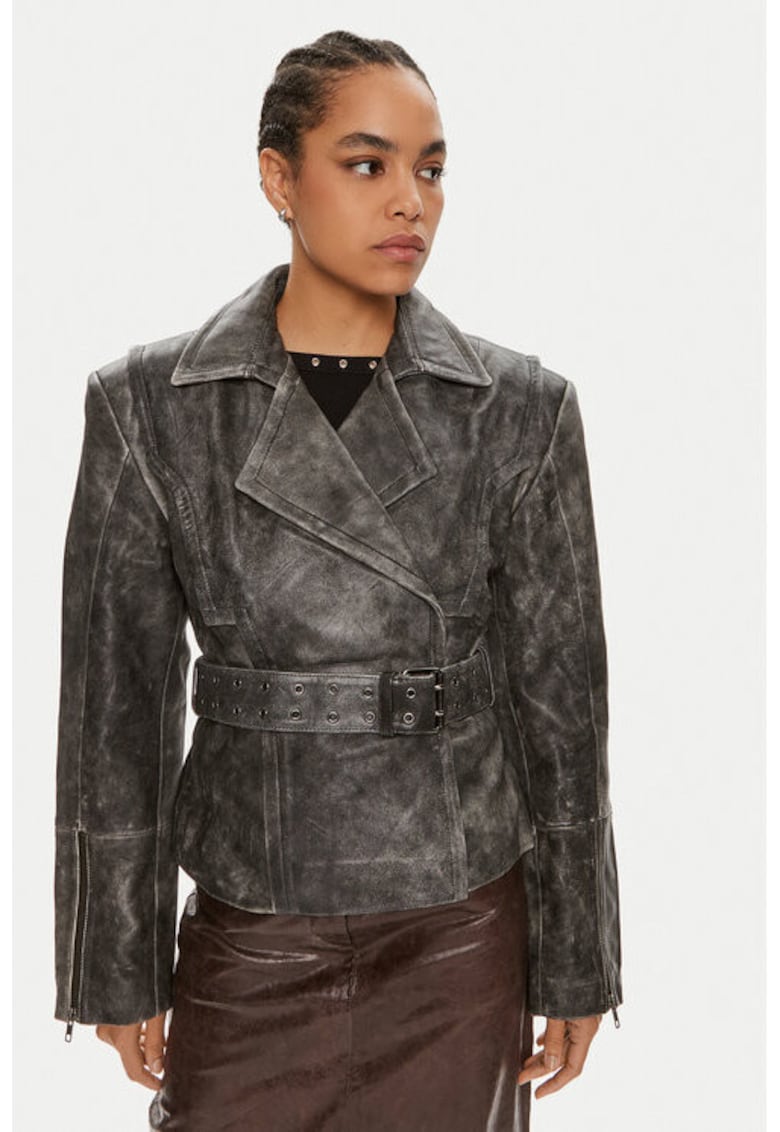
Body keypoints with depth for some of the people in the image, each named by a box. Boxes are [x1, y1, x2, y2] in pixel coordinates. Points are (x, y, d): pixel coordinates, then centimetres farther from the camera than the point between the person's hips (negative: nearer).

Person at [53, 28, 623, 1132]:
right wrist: (118, 968, 1)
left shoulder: (521, 408, -5)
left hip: (460, 939, 1)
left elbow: (560, 698, -1)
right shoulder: (149, 403, -6)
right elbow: (118, 701, -2)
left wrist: (576, 963, 2)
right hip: (250, 942, 0)